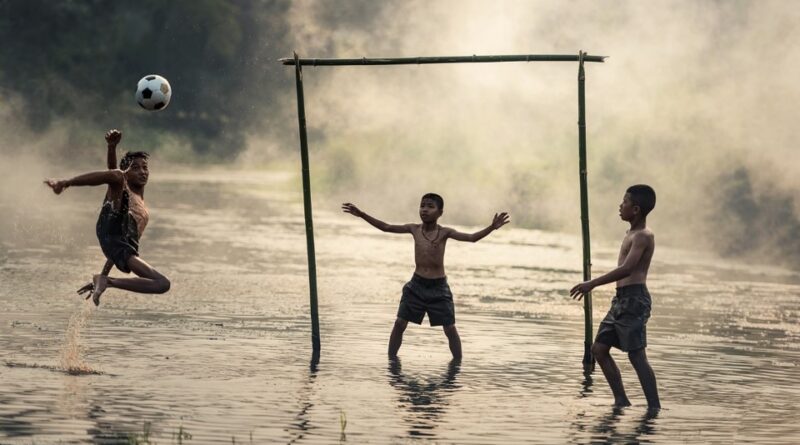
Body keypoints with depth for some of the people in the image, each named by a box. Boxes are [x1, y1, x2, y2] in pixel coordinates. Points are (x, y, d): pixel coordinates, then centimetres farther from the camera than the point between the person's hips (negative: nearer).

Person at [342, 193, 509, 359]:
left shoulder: (444, 233, -8)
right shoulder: (414, 229, 1)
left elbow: (471, 237, -18)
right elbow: (386, 227, 5)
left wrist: (491, 228, -34)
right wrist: (362, 214, 0)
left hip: (438, 287, -2)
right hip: (416, 285, 2)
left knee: (450, 329, -1)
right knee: (399, 324, -2)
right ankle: (391, 359, 8)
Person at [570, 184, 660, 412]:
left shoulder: (643, 236, -12)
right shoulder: (632, 234, 19)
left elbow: (627, 269, -25)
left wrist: (593, 283, -28)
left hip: (634, 299, -10)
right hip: (621, 299, 10)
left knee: (637, 355, -12)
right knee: (599, 348, 8)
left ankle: (654, 407, -11)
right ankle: (621, 401, 12)